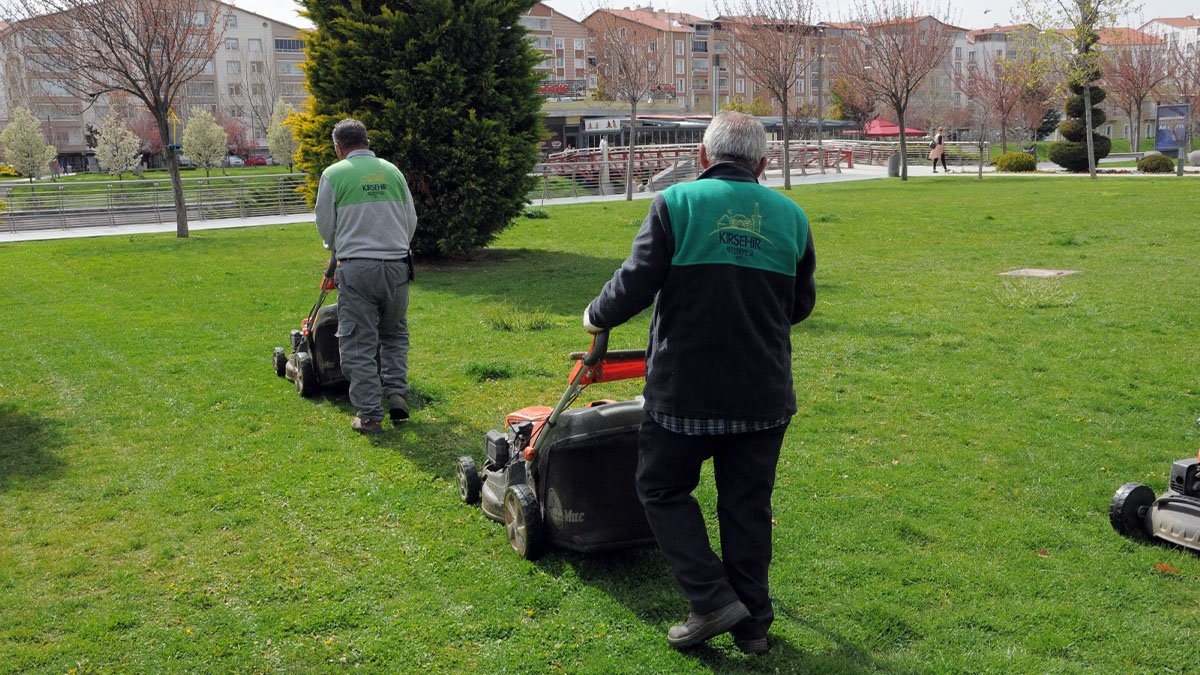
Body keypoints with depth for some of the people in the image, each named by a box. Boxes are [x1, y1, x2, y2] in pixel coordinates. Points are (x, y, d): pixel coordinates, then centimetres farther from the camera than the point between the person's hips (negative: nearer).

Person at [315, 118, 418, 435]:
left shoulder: (333, 174, -1)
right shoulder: (391, 170, 9)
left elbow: (325, 226, 5)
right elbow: (411, 220, 13)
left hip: (356, 268, -3)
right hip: (397, 265, 3)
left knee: (359, 343, 4)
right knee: (395, 333, 22)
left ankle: (369, 415, 6)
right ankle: (396, 392, 12)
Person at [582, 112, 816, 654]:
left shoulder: (676, 203, -8)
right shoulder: (790, 216, 5)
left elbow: (635, 284, -10)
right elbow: (801, 304, 14)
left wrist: (597, 317, 10)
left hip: (685, 390, -4)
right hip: (764, 394, 4)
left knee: (663, 489, 15)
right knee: (748, 505, 15)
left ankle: (711, 599, 7)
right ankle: (752, 623, 25)